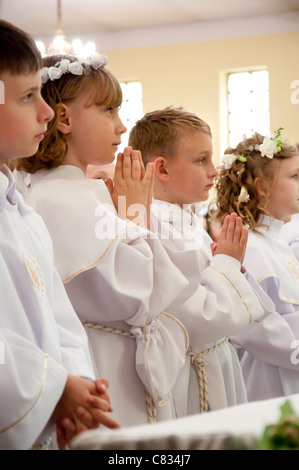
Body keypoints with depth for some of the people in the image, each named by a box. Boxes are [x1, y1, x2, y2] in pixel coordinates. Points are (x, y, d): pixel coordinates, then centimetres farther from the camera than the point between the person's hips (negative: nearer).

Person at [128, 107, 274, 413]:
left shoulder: (194, 224, 6)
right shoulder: (155, 235, -22)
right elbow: (201, 323, -24)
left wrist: (233, 266, -3)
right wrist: (228, 264, -11)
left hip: (217, 366, 9)